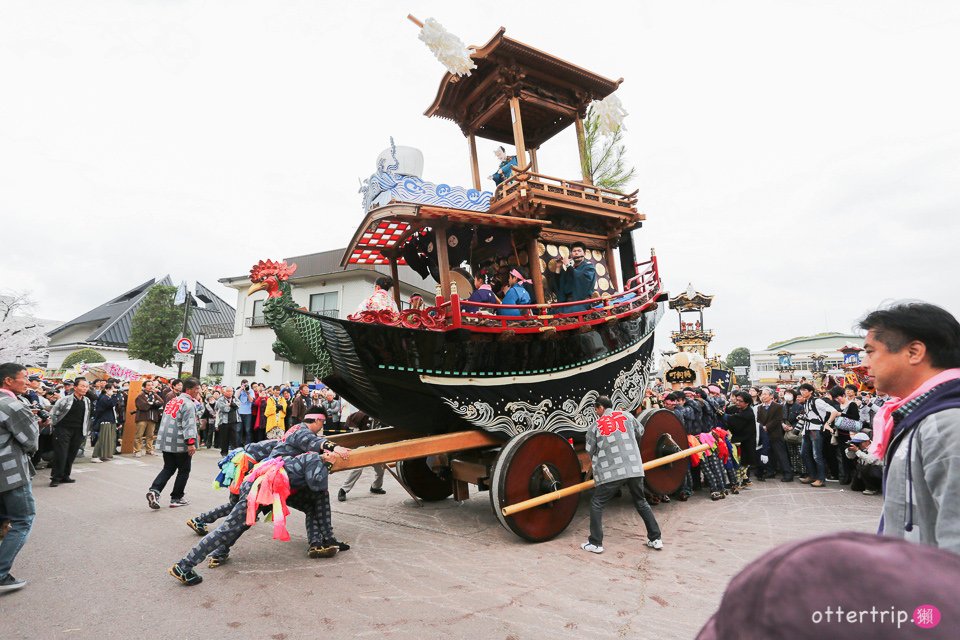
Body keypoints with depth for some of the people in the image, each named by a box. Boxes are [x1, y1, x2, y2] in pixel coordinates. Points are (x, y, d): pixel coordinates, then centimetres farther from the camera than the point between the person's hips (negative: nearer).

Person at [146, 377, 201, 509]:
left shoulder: (173, 401, 13)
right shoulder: (188, 404, -16)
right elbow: (189, 425, -25)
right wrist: (191, 442, -28)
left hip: (166, 442, 8)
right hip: (180, 443, -8)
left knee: (168, 468, 15)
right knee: (184, 470, 7)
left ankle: (154, 491, -3)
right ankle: (176, 498, 13)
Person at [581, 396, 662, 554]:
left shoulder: (595, 426, 3)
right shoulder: (626, 416, 10)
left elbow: (590, 452, 8)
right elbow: (640, 432, 25)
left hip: (611, 472, -3)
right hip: (635, 468, 4)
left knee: (596, 505, 9)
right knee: (641, 503, 23)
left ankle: (595, 543, 8)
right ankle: (655, 539, 27)